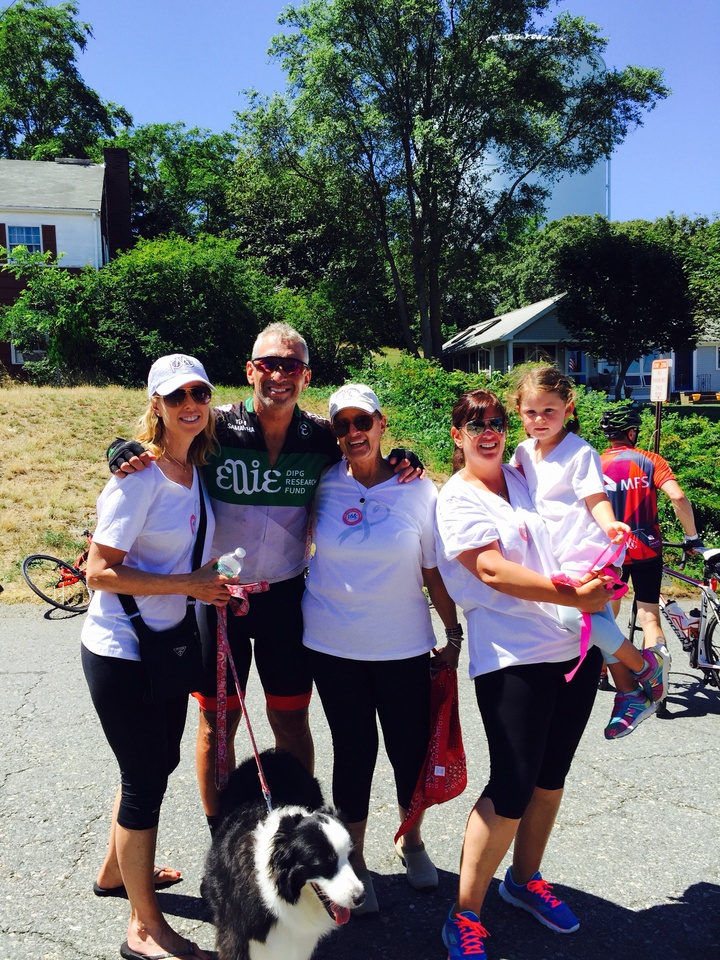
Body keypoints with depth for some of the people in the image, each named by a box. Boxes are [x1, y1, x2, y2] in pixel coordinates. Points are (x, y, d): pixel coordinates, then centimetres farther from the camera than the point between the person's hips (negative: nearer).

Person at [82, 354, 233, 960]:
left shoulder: (198, 468, 3)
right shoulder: (139, 477, -20)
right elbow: (100, 572, -22)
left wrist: (216, 587, 3)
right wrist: (188, 584, -24)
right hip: (121, 652, -8)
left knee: (158, 763, 22)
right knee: (146, 780, 3)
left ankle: (117, 871, 47)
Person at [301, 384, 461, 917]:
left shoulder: (419, 491, -5)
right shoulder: (323, 486, -3)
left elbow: (435, 570, 1)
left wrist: (454, 633, 2)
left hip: (404, 646, 0)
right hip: (333, 645, 0)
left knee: (413, 748, 7)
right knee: (354, 749, 8)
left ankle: (411, 840, 38)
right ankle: (355, 860, 30)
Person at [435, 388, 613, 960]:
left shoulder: (523, 478, 13)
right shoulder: (457, 501, -6)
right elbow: (492, 571, -18)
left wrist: (597, 578, 2)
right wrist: (574, 597, -23)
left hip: (576, 645, 7)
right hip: (515, 655, -7)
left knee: (551, 775, 16)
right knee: (512, 789, -6)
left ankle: (525, 880, 37)